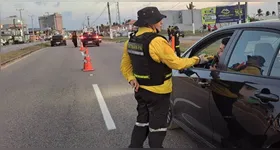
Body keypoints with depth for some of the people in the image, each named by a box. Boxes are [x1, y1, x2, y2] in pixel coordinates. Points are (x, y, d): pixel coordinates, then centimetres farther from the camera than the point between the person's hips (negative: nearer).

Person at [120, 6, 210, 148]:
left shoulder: (131, 41, 4)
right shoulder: (156, 41, -23)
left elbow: (125, 65, 9)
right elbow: (176, 63, -18)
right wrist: (197, 60, -6)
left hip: (141, 90, 8)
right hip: (157, 93, -8)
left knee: (142, 121, 21)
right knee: (157, 126, 7)